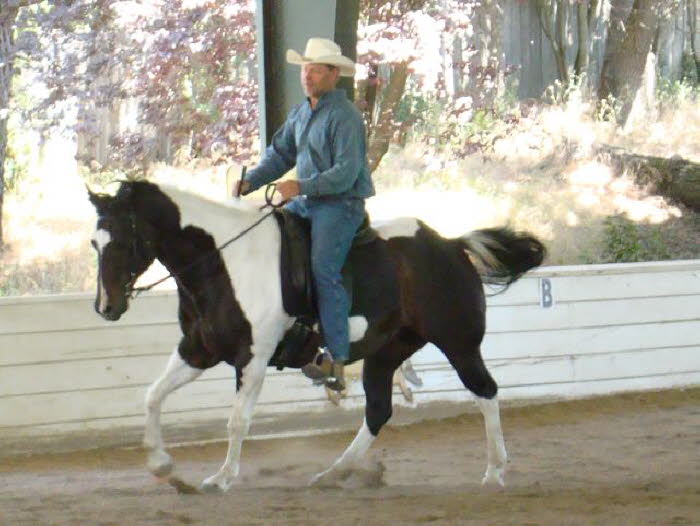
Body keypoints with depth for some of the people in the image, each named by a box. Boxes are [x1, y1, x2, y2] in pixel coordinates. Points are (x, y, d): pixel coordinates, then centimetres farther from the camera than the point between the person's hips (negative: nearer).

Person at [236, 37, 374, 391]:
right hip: (305, 202, 9)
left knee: (323, 271, -21)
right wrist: (250, 181, 1)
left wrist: (303, 186, -29)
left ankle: (336, 358, -22)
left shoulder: (344, 116, -14)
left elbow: (346, 172, -21)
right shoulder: (301, 113, 13)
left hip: (340, 204, -9)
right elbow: (280, 155, 17)